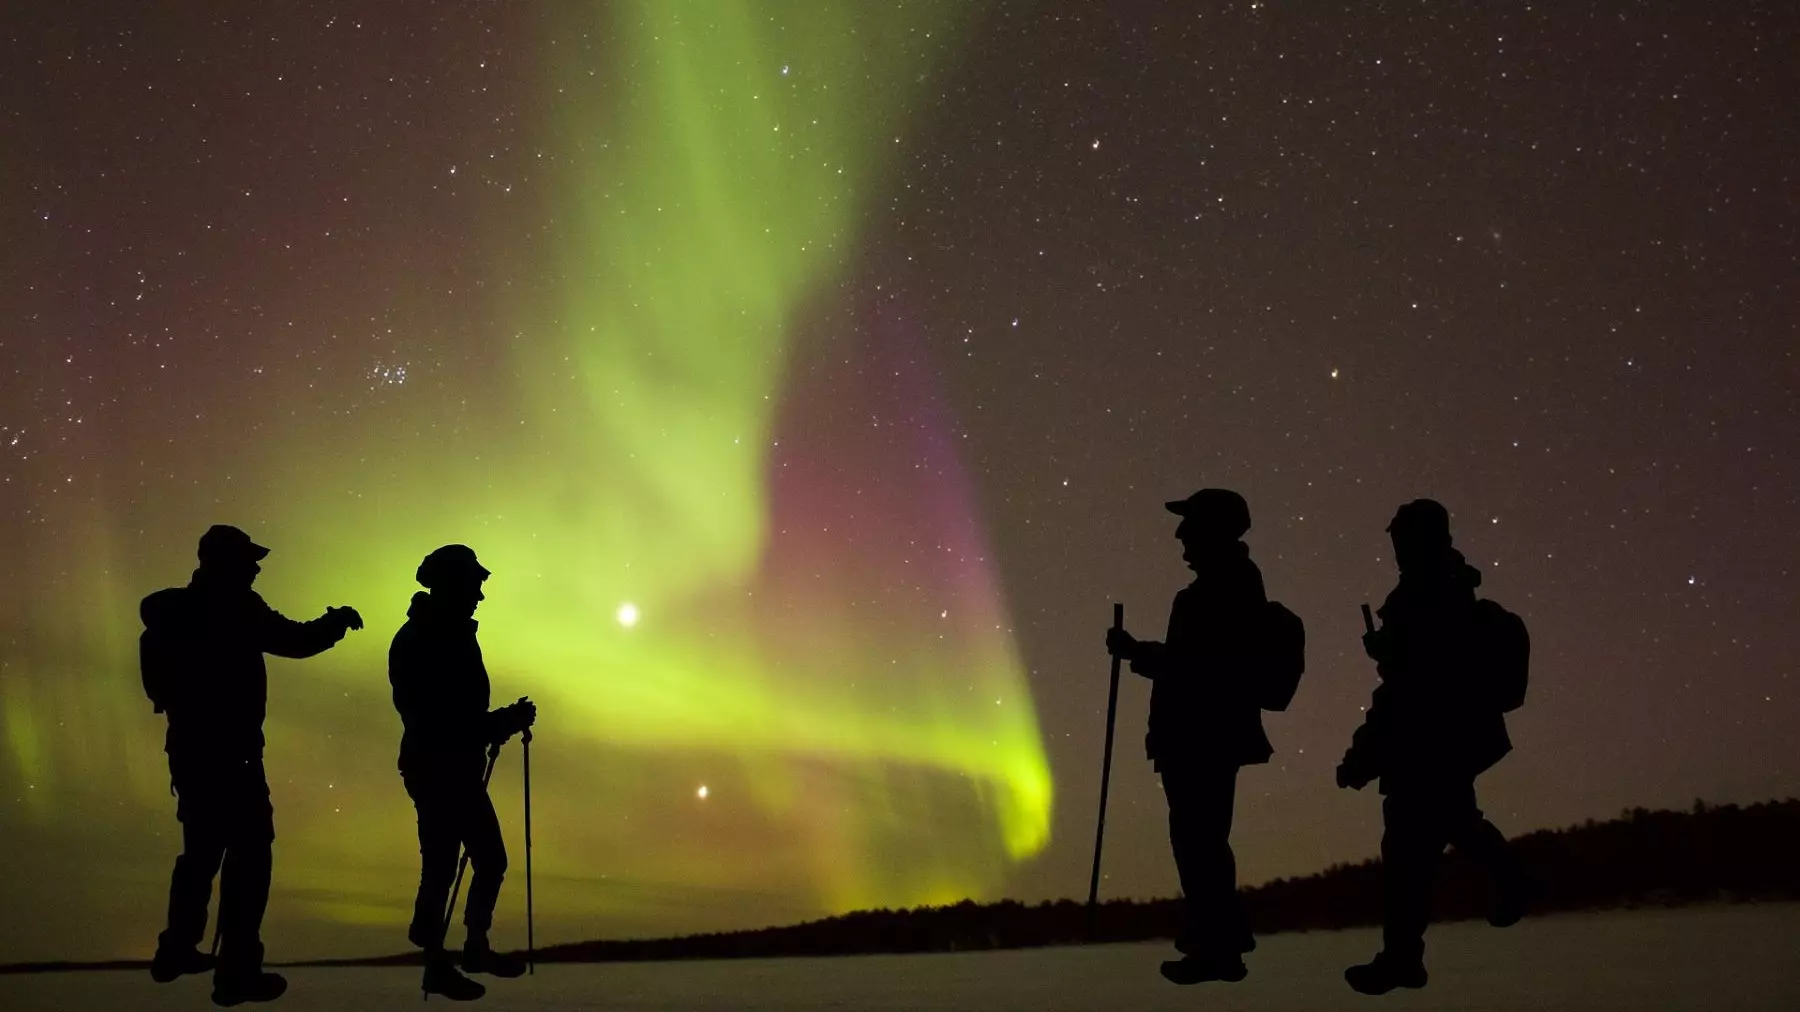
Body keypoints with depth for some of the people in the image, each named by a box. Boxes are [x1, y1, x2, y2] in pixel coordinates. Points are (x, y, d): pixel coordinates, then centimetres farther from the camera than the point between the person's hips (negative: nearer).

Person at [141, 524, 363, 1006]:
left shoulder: (173, 612, 10)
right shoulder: (235, 609, -14)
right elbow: (295, 641, -16)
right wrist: (338, 621, 2)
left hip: (189, 749, 9)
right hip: (229, 754, -8)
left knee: (202, 849, 22)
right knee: (249, 854, -4)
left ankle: (177, 949, 31)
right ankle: (237, 971, -5)